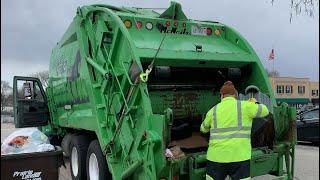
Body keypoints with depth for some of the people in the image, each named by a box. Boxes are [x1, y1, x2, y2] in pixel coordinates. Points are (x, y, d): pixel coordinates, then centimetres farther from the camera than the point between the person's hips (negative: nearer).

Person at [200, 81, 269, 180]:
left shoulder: (213, 110, 7)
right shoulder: (244, 106, 0)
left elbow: (203, 129, 22)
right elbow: (265, 111, 13)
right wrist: (254, 104, 32)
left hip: (217, 157, 2)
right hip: (239, 157, -1)